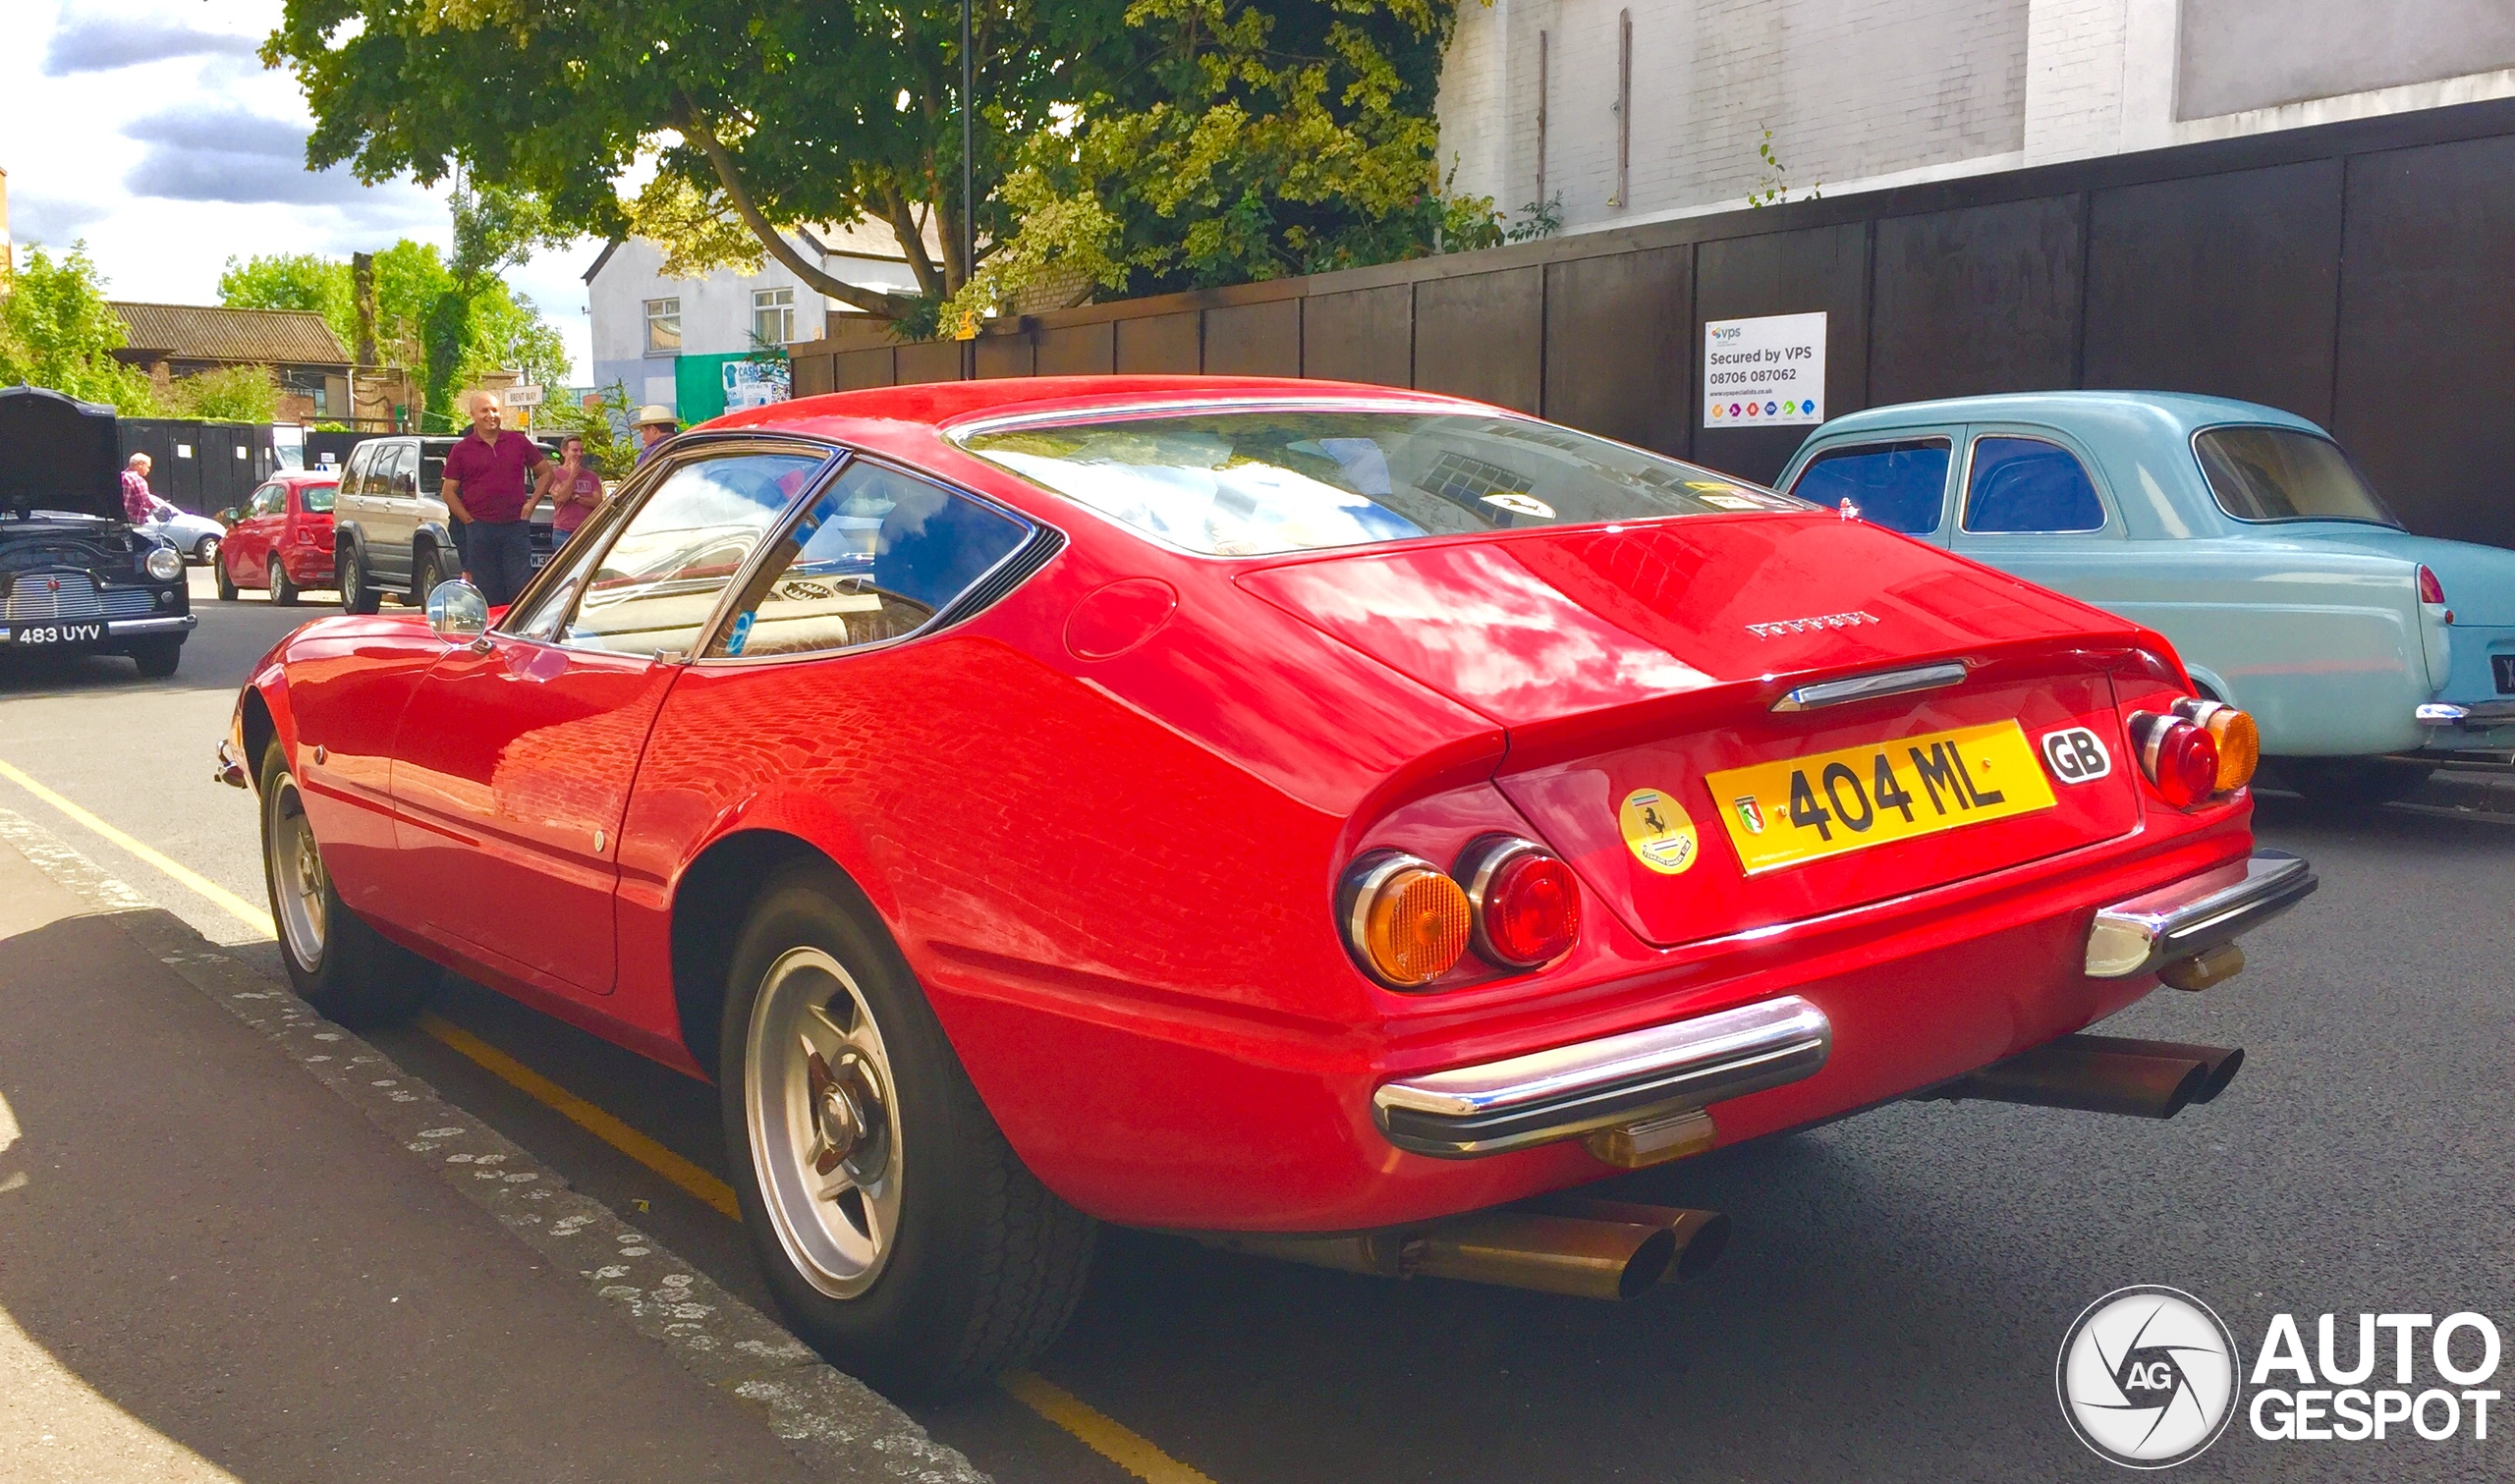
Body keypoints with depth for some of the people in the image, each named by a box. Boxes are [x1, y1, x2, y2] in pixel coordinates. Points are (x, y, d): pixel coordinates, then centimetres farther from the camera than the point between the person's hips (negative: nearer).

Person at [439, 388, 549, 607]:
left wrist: (531, 503, 5)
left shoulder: (519, 443, 9)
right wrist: (468, 520, -3)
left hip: (516, 527, 1)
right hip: (480, 530, 0)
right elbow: (448, 491, 8)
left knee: (521, 590, -3)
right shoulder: (461, 451, 6)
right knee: (488, 595, 2)